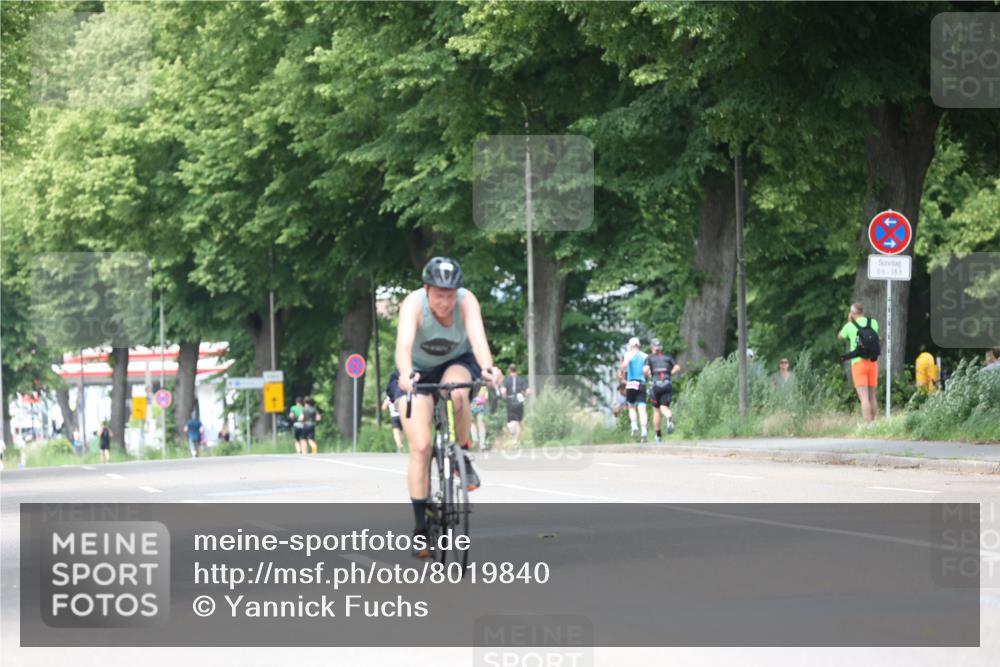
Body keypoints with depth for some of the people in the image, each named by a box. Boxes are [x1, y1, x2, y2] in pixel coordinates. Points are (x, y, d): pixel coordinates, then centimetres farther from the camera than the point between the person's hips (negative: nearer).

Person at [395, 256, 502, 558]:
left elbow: (478, 337, -43)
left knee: (456, 394, -36)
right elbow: (404, 342, -46)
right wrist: (406, 374, -66)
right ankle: (421, 527, -5)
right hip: (418, 371, -1)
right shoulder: (413, 304, -30)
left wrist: (488, 368, -63)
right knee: (420, 448, -13)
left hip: (457, 363, 1)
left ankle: (462, 455, -10)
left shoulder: (467, 301, -27)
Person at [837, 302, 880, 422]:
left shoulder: (850, 326, -4)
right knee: (872, 396, 15)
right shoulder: (874, 323, 3)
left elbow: (840, 336, 17)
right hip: (872, 363, 4)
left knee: (864, 398, -9)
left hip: (858, 363, -4)